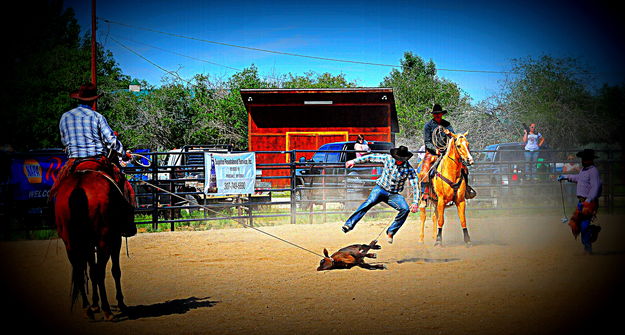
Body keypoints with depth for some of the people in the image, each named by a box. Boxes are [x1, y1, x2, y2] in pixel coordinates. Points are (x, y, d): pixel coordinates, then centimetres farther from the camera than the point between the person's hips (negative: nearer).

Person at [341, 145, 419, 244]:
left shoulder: (409, 169, -9)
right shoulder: (388, 158, -6)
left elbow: (415, 186, -7)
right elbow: (371, 158, 4)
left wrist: (415, 203, -14)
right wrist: (354, 161, 6)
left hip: (394, 195, 1)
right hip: (380, 188, -1)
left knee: (405, 209, -23)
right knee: (369, 202, -29)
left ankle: (391, 232, -10)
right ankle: (349, 224, -37)